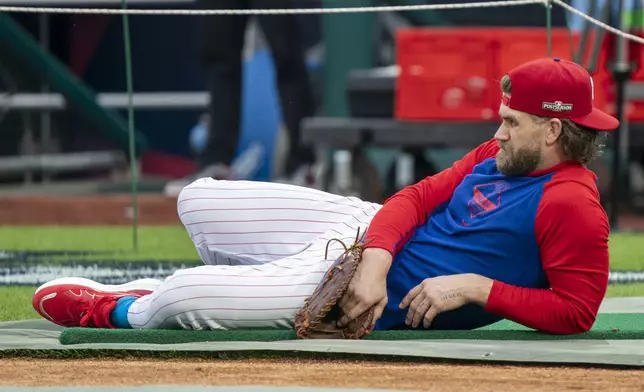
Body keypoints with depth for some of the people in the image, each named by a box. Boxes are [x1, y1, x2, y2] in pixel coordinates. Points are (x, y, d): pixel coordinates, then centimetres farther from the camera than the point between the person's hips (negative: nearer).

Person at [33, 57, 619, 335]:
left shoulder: (572, 206, -20)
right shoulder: (497, 156, 5)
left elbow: (576, 312, -23)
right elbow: (412, 199, 3)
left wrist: (474, 287, -25)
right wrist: (374, 265, -16)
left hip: (395, 304, -8)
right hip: (367, 230, 9)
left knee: (179, 299, -15)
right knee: (198, 201, 11)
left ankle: (114, 310, 19)